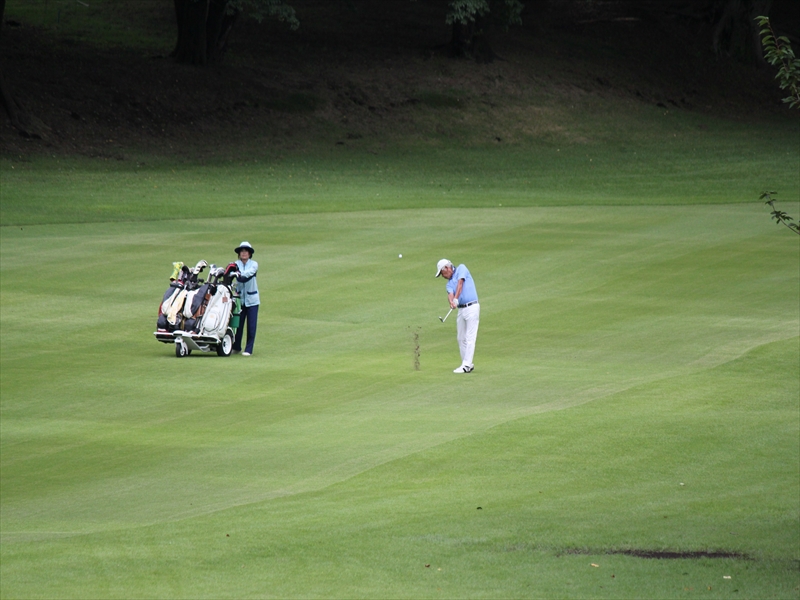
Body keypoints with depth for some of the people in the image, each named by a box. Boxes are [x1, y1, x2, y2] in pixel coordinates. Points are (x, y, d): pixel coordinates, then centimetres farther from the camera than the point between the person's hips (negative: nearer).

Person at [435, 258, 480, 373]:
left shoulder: (461, 268, 3)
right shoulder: (449, 283, 16)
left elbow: (460, 283, -12)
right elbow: (450, 294, -5)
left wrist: (456, 298, -23)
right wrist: (451, 302, -27)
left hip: (472, 307, -8)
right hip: (461, 309, 8)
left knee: (470, 338, -9)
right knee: (461, 338, 9)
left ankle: (466, 366, -13)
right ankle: (467, 364, 17)